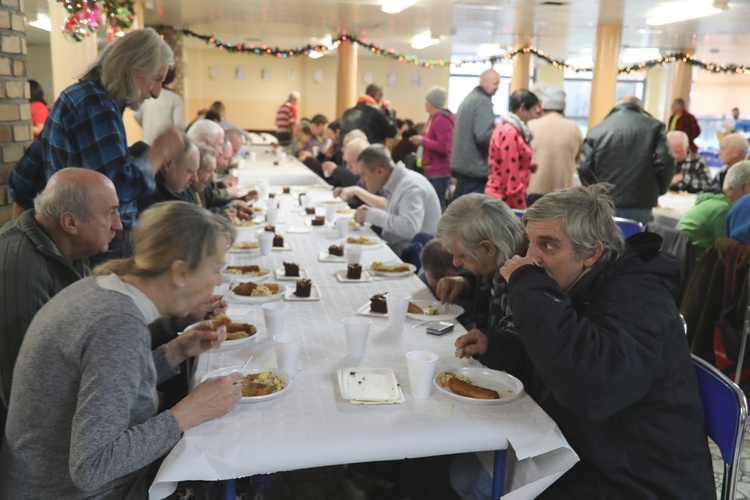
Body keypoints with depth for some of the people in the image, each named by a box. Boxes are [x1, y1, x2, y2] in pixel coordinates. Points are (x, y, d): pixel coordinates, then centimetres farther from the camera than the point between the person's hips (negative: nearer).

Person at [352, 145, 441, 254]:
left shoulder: (410, 186, -17)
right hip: (396, 247, 8)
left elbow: (410, 228, -30)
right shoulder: (397, 183, 10)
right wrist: (372, 213, 3)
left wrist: (372, 215, -20)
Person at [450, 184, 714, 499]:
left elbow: (590, 388, -42)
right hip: (578, 456, 8)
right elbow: (540, 359, 17)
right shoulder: (574, 287, 3)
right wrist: (492, 346, -4)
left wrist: (529, 286, -34)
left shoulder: (636, 299, -23)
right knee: (460, 471, -1)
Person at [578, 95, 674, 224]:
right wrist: (655, 192, 11)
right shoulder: (653, 126, 5)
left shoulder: (596, 131, 4)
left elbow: (584, 169, -3)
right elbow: (665, 163, -4)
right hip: (640, 209, 0)